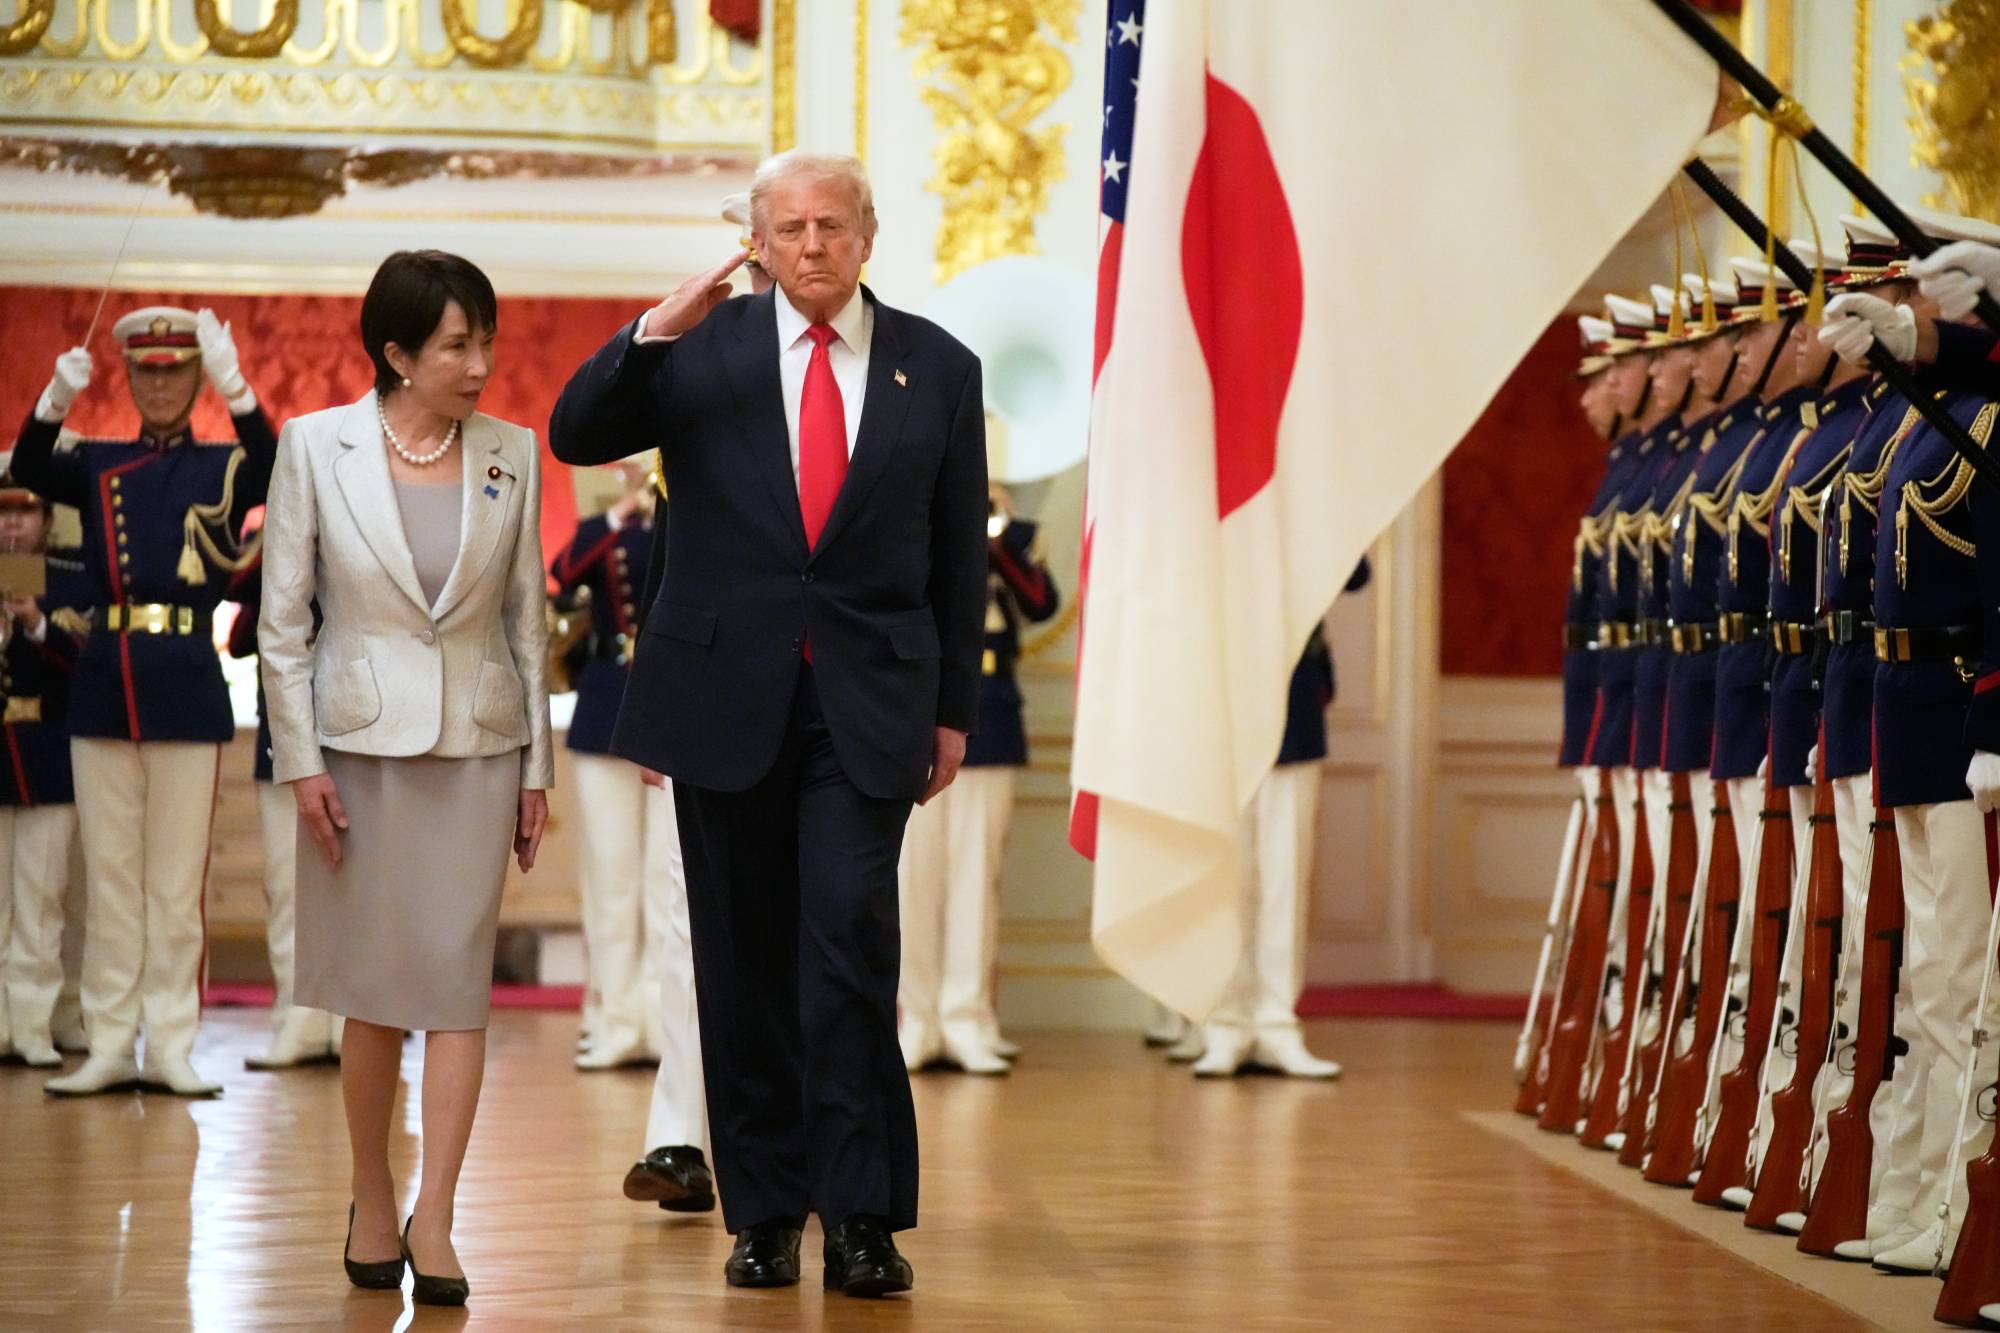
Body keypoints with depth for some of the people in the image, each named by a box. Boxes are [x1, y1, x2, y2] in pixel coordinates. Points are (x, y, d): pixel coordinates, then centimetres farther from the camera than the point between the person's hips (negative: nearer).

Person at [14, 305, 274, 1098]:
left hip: (186, 687, -2)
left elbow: (272, 470, -17)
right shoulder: (97, 466, 11)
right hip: (104, 683, 3)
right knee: (110, 876, 6)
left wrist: (232, 384, -31)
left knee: (176, 881, 1)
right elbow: (27, 471, -7)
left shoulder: (221, 470, 4)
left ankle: (170, 1049, 5)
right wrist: (58, 397, -25)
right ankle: (109, 1048, 10)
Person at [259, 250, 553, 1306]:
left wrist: (537, 766, 6)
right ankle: (371, 1200, 22)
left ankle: (433, 1218, -1)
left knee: (459, 978, -4)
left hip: (477, 743, 1)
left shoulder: (510, 456, 2)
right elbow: (282, 617, -2)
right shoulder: (316, 447, -4)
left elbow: (527, 620, 7)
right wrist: (300, 761, -6)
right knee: (373, 986, 6)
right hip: (360, 740, -1)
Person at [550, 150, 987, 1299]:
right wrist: (655, 331, -19)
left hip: (868, 699, -1)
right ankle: (764, 1211, 14)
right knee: (745, 958, 5)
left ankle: (862, 1215, -6)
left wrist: (954, 711, 7)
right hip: (727, 695, 1)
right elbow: (576, 436, -5)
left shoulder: (938, 367, 6)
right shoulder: (703, 351, 5)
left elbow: (959, 555, 8)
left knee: (851, 939, -12)